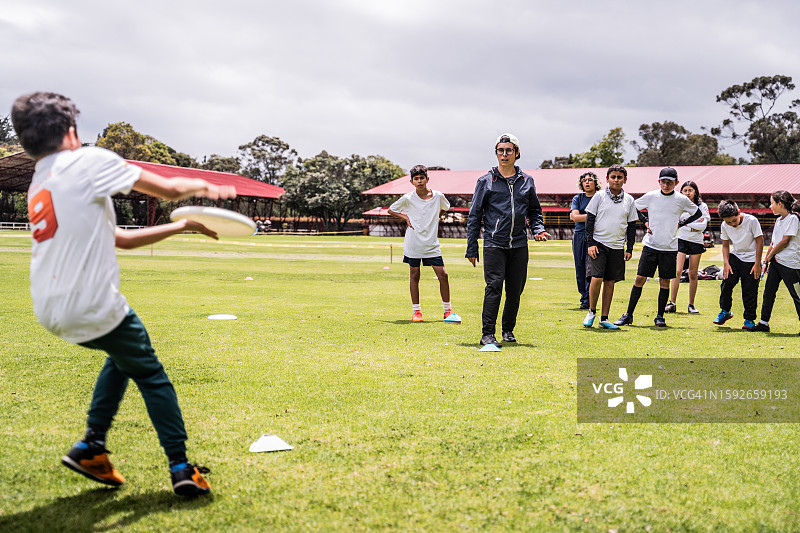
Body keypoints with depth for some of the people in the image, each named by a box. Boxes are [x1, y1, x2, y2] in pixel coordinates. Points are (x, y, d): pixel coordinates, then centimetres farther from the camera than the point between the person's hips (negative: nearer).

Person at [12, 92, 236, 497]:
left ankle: (91, 447, 22)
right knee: (151, 376, 11)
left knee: (123, 355, 29)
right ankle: (180, 468, 10)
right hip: (94, 308, -8)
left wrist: (183, 226, 21)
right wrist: (202, 186, 16)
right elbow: (168, 189, -6)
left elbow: (120, 239, 20)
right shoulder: (87, 161, -5)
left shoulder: (38, 187, 20)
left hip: (50, 312, 8)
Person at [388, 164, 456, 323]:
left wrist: (434, 217, 6)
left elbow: (445, 208, 22)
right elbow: (391, 210, 9)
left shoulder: (438, 196, 0)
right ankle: (416, 310, 15)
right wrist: (405, 217, -5)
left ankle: (447, 309, 9)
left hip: (432, 244, 1)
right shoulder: (408, 199, -4)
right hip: (413, 244, -1)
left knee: (442, 275, -4)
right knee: (414, 276, 4)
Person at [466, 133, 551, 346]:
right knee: (494, 287, -12)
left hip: (519, 245, 3)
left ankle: (508, 330, 22)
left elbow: (535, 211, 23)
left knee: (515, 290, 7)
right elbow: (474, 216, 5)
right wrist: (472, 249, 1)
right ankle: (487, 334, -10)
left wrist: (538, 229, 1)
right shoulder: (486, 181, 4)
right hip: (494, 244, -3)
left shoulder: (527, 181, 13)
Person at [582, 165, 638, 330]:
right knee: (597, 278, -14)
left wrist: (629, 249, 8)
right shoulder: (599, 197, 0)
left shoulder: (629, 200, 8)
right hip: (599, 243, -3)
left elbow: (631, 226, 13)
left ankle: (604, 318, 11)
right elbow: (589, 221, 0)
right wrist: (590, 243, -7)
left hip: (617, 247, 3)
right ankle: (591, 311, 6)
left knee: (610, 282, 4)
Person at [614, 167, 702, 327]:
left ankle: (660, 316, 14)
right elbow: (633, 208, 14)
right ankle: (628, 314, 6)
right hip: (650, 245, 0)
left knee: (665, 282, 3)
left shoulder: (681, 200, -1)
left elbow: (698, 213, 14)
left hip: (670, 248, 0)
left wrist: (680, 224, 5)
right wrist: (645, 221, 3)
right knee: (640, 279, -1)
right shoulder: (651, 196, -1)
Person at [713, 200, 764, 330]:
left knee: (749, 290, -3)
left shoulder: (752, 221, -19)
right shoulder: (724, 226, -8)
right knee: (727, 282, -11)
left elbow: (760, 241, -12)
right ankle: (725, 311, 10)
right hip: (735, 257, 3)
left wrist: (757, 264, -12)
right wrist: (726, 263, -9)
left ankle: (749, 319, 11)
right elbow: (725, 245, 4)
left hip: (751, 259, -3)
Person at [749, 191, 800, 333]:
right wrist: (766, 261, 14)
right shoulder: (779, 220, 16)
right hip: (776, 261, 8)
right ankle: (764, 322, 11)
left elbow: (785, 241, -14)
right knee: (768, 290, 6)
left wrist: (770, 255, -5)